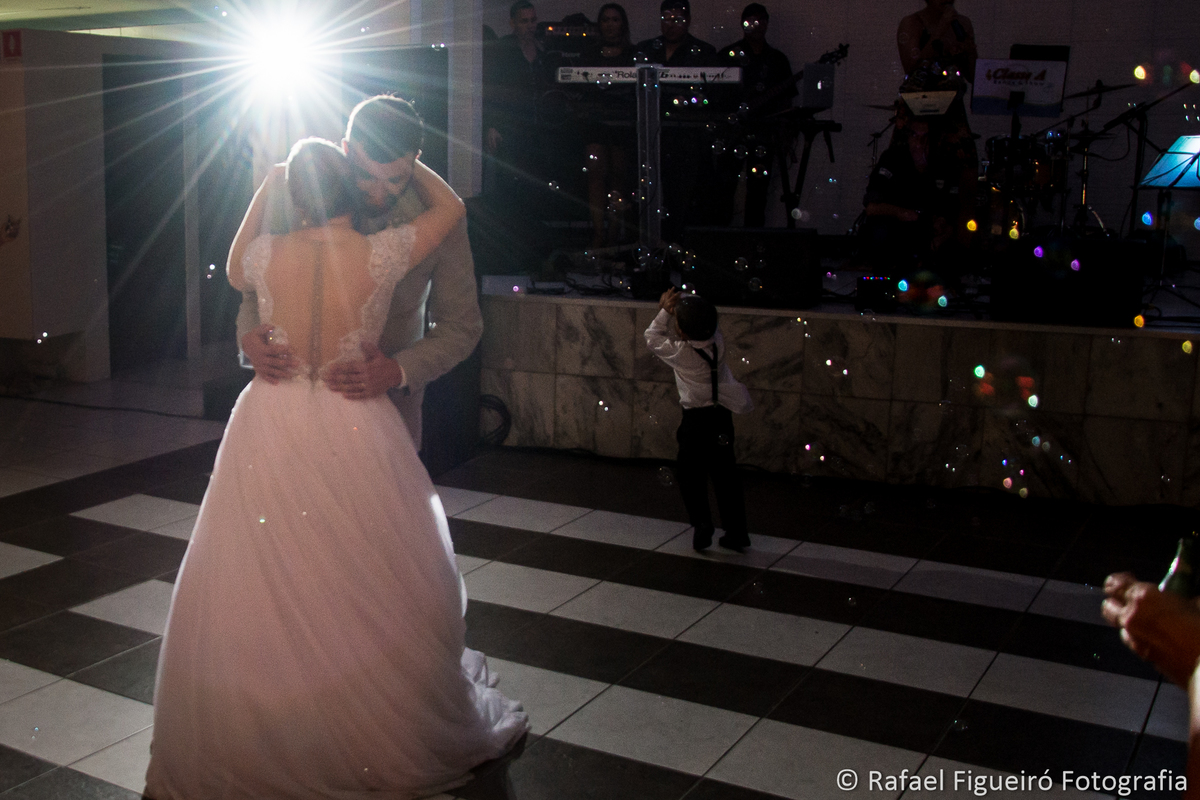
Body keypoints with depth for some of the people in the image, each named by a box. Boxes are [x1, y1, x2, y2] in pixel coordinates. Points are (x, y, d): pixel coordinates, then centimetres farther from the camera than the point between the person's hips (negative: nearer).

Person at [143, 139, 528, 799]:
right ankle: (388, 743, 29)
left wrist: (261, 194, 25)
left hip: (270, 426, 2)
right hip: (353, 431, -1)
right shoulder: (380, 254, -11)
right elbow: (450, 205, 6)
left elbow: (235, 274, 21)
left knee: (255, 591, 13)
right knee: (375, 594, 12)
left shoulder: (268, 254, -5)